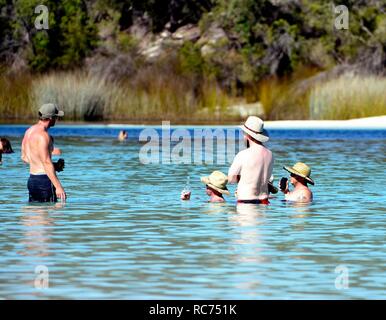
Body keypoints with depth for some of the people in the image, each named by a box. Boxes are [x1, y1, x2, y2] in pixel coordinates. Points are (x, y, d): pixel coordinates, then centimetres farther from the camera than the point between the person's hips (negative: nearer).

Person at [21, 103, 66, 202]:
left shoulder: (29, 131, 12)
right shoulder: (43, 135, -17)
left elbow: (24, 157, 21)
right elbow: (47, 163, -22)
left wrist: (54, 166, 20)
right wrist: (58, 186, -22)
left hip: (31, 179, 9)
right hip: (44, 180, -9)